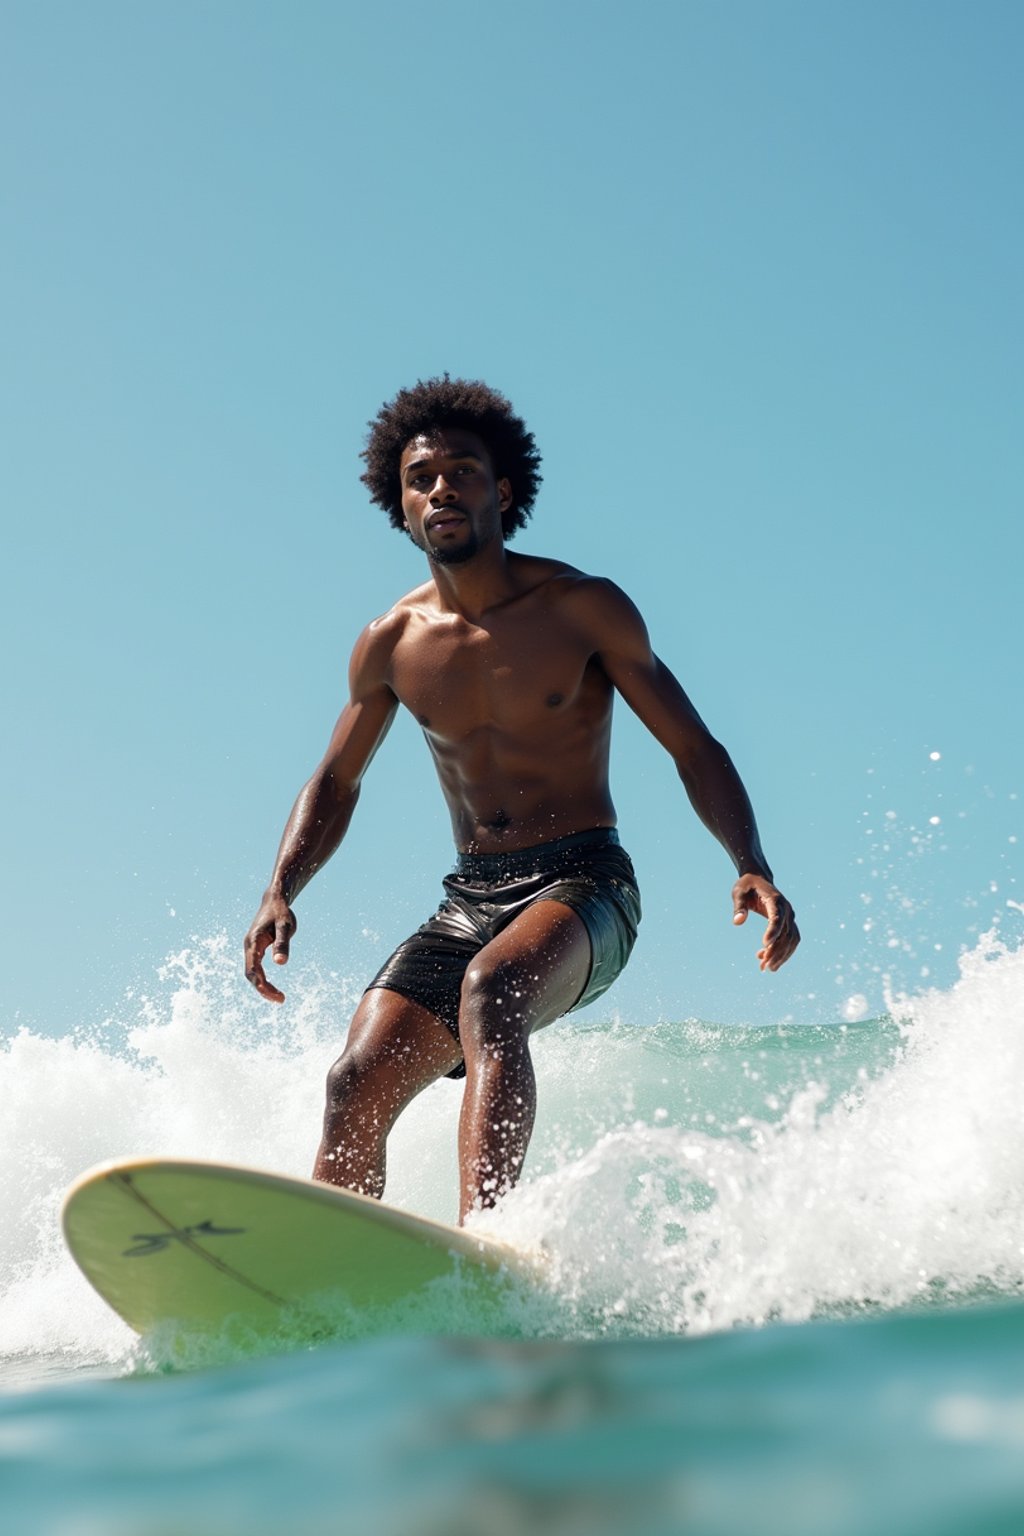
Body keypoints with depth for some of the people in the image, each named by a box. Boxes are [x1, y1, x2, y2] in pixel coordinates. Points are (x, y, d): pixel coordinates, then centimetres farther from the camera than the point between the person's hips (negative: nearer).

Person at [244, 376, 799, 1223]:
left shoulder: (585, 608, -4)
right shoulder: (391, 645, 6)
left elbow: (695, 749, -2)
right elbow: (336, 781, 19)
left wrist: (751, 866, -19)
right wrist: (282, 889, 1)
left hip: (583, 885, -4)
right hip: (469, 899, 5)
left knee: (492, 987, -37)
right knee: (356, 1087, -15)